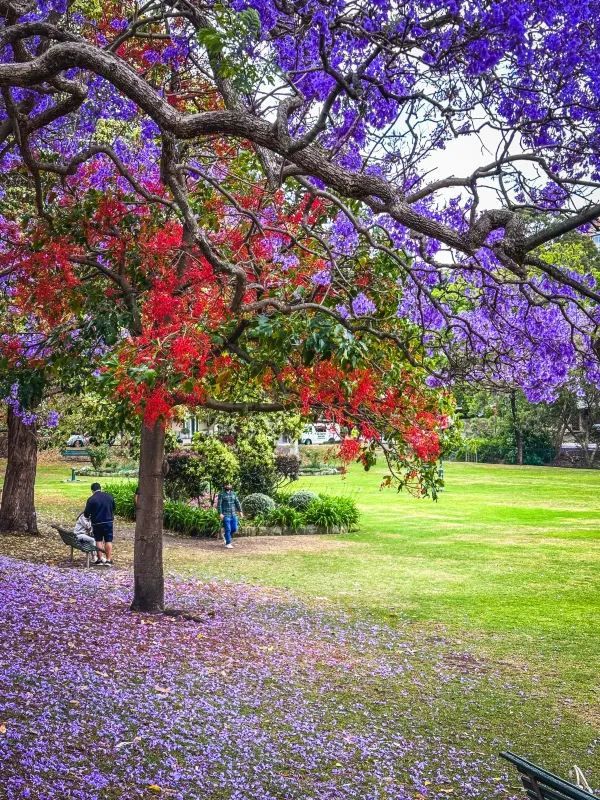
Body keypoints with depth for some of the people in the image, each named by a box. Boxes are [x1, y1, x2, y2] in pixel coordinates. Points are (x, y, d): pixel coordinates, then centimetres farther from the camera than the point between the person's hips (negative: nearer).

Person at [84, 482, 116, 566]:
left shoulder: (91, 499, -12)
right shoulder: (109, 496, 1)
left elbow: (86, 514, -7)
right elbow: (113, 508, 14)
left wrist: (88, 517, 15)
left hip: (97, 523, -2)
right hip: (109, 522, 2)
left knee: (98, 540, 9)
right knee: (108, 541, 6)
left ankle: (100, 560, 9)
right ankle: (108, 560, 5)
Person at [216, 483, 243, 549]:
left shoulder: (233, 493, 10)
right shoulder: (221, 494, -5)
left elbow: (237, 503, 11)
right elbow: (219, 504, -9)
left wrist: (240, 511, 4)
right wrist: (220, 513, -17)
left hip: (233, 514, 5)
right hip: (225, 515, -5)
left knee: (234, 529, 4)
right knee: (228, 529, -6)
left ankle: (226, 535, 31)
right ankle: (228, 543, 4)